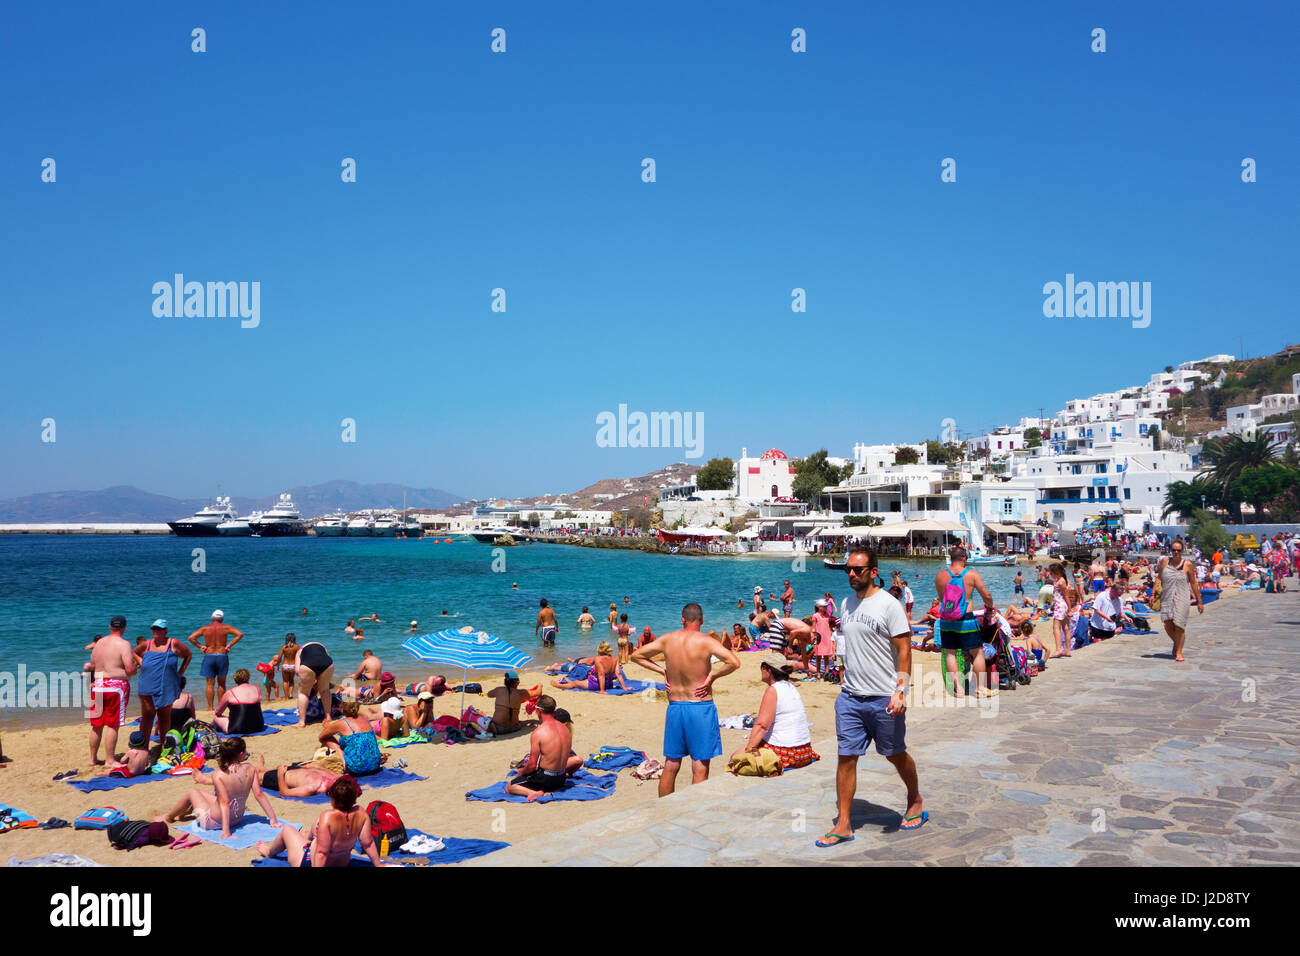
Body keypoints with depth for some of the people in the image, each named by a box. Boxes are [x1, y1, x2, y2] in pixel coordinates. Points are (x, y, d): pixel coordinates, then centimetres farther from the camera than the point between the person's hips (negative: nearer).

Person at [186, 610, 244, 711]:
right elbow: (240, 634, -7)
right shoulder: (226, 627, 1)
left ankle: (210, 707, 3)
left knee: (210, 684, 4)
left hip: (209, 656, 0)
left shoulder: (205, 628, 4)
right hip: (222, 656, 0)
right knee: (221, 684, 9)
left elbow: (191, 638, 1)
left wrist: (200, 646, 3)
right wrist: (230, 644, -4)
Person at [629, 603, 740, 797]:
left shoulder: (667, 639, 1)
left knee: (670, 766, 14)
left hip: (675, 707, 4)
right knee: (700, 767, 3)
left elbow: (636, 655, 11)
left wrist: (662, 670, 8)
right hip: (701, 708, -4)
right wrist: (712, 675, -10)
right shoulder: (705, 641, -12)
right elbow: (734, 663, -23)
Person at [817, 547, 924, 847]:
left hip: (883, 698, -5)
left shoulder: (888, 605, -11)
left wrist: (900, 692, -19)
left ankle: (915, 800, 38)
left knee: (895, 754, 11)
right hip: (849, 697, 5)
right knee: (846, 757, 1)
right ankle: (844, 824, 8)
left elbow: (904, 650, -12)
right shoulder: (846, 604, 9)